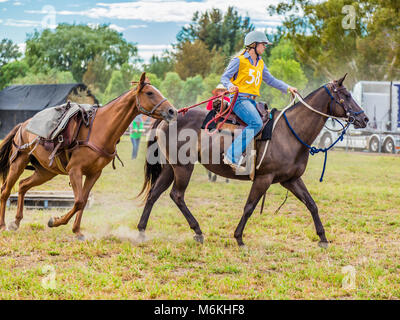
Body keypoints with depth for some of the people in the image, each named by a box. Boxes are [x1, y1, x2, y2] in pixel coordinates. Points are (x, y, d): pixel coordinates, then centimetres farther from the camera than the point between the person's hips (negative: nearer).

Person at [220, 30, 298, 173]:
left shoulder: (260, 63, 18)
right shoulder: (239, 60, -4)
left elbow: (270, 80, 23)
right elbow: (224, 77, -6)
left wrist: (287, 88, 12)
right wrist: (230, 86, -27)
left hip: (251, 101, 9)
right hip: (240, 98, -9)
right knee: (256, 123, -28)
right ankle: (232, 156, -32)